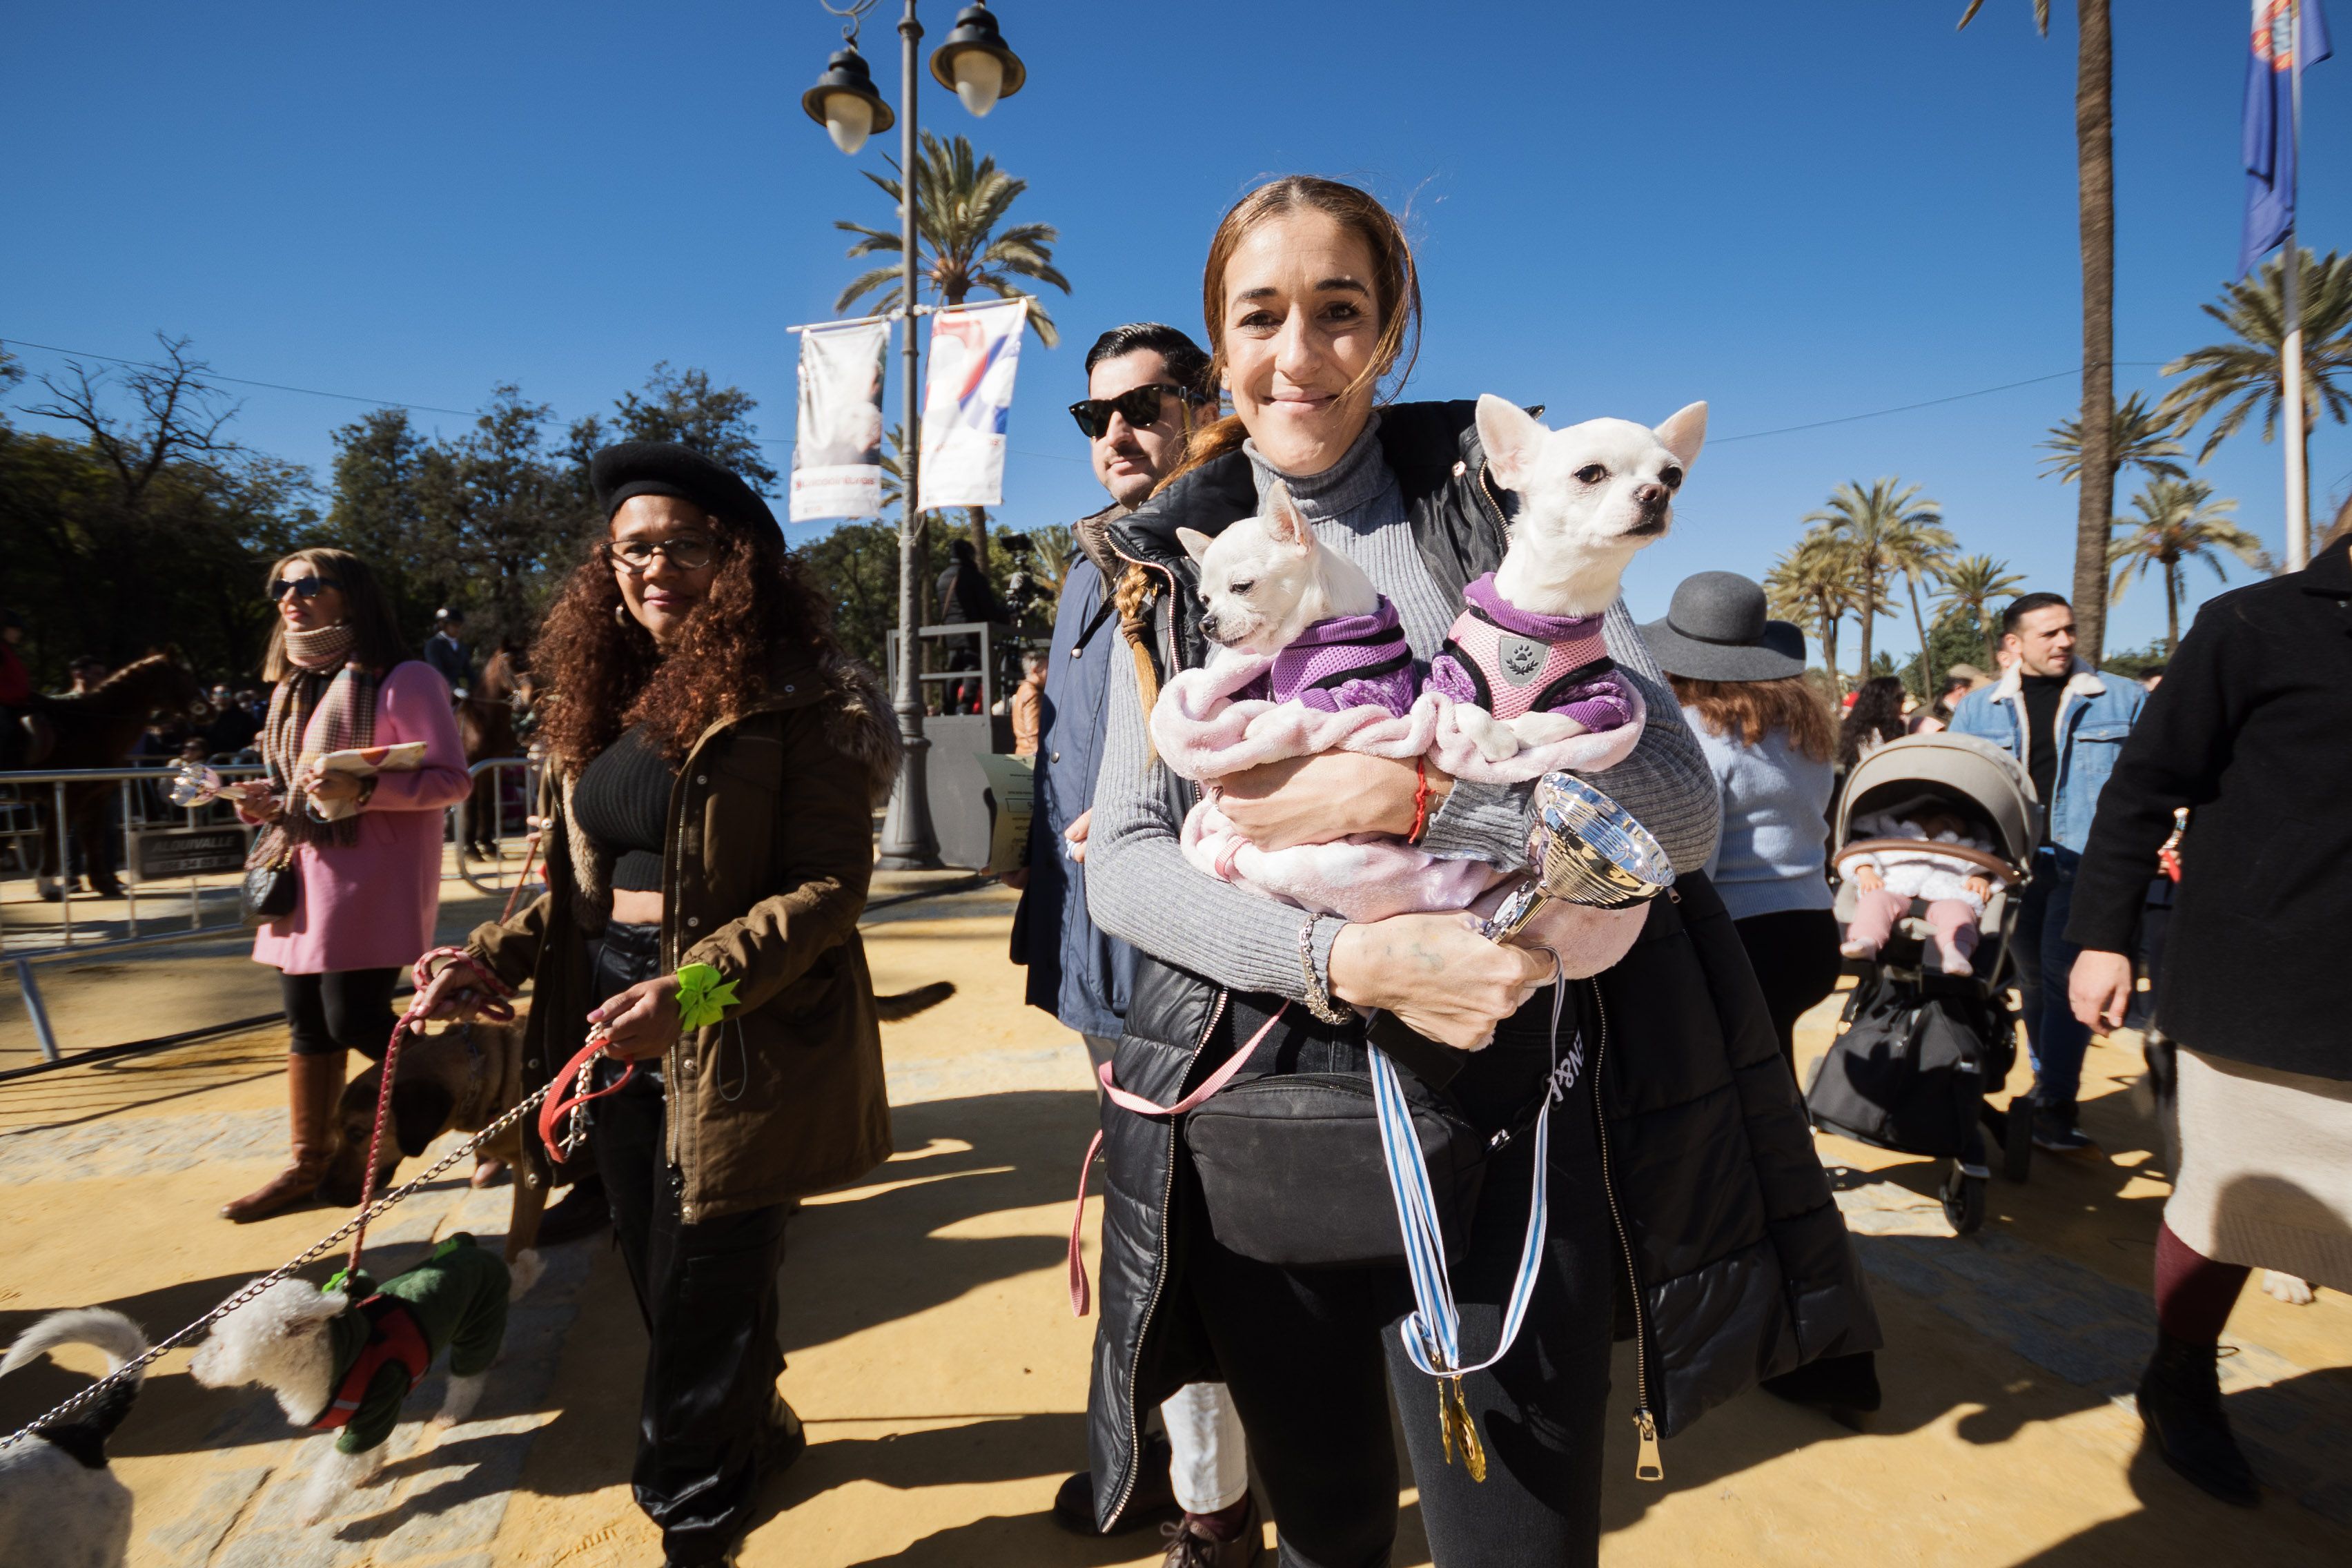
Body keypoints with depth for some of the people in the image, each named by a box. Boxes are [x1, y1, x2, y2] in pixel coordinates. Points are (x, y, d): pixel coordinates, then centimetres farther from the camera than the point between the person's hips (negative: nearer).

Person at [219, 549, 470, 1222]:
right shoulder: (295, 690, 16)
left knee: (357, 1022, -8)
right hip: (306, 875, 8)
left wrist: (361, 791, -26)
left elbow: (453, 780, -14)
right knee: (308, 1025, 11)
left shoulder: (403, 681, -9)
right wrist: (270, 804, 4)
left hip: (374, 881, -8)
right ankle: (309, 1162, 24)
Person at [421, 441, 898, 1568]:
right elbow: (587, 879, 15)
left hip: (741, 1042, -7)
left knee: (700, 1295, 4)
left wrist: (692, 987, -29)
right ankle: (751, 1436, 44)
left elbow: (830, 882, -19)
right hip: (618, 1029, 7)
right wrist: (491, 957, 1)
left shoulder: (795, 699, -12)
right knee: (658, 1277, 19)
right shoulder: (606, 697, 11)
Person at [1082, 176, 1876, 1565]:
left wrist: (1402, 793, -20)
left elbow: (1682, 806, -7)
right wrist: (1353, 957, -20)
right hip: (1254, 1128, 3)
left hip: (1495, 1124, -2)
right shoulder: (1178, 566, 5)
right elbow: (1123, 860, -4)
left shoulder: (1498, 510, 0)